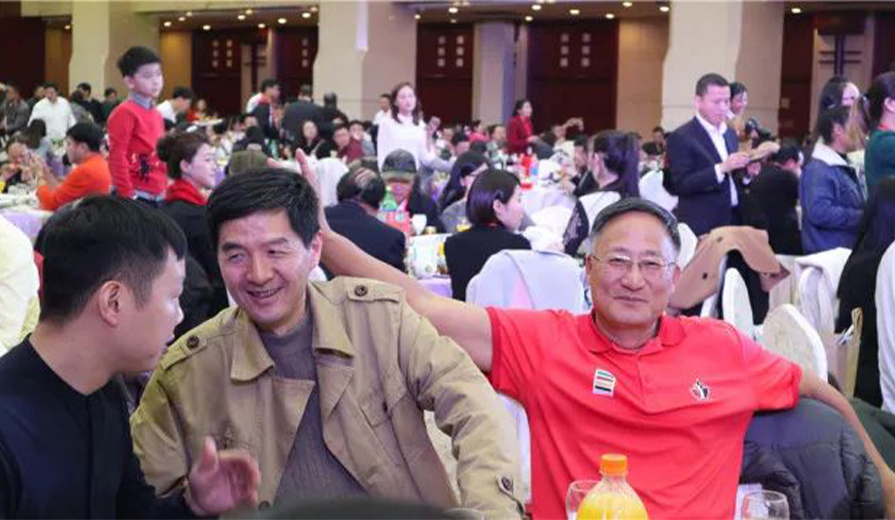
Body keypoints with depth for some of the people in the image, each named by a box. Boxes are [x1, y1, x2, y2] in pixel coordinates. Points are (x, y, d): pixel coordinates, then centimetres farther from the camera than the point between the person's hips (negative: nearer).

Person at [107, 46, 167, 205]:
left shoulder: (156, 115, 15)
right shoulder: (124, 113, -11)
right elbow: (117, 157, -15)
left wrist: (163, 190, 18)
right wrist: (127, 194, -17)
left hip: (157, 197, 9)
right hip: (135, 197, -9)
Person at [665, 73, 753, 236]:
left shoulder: (730, 133, 14)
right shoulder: (681, 137, -9)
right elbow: (681, 185, -17)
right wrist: (721, 168, -24)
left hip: (733, 221, 7)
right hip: (701, 227, -7)